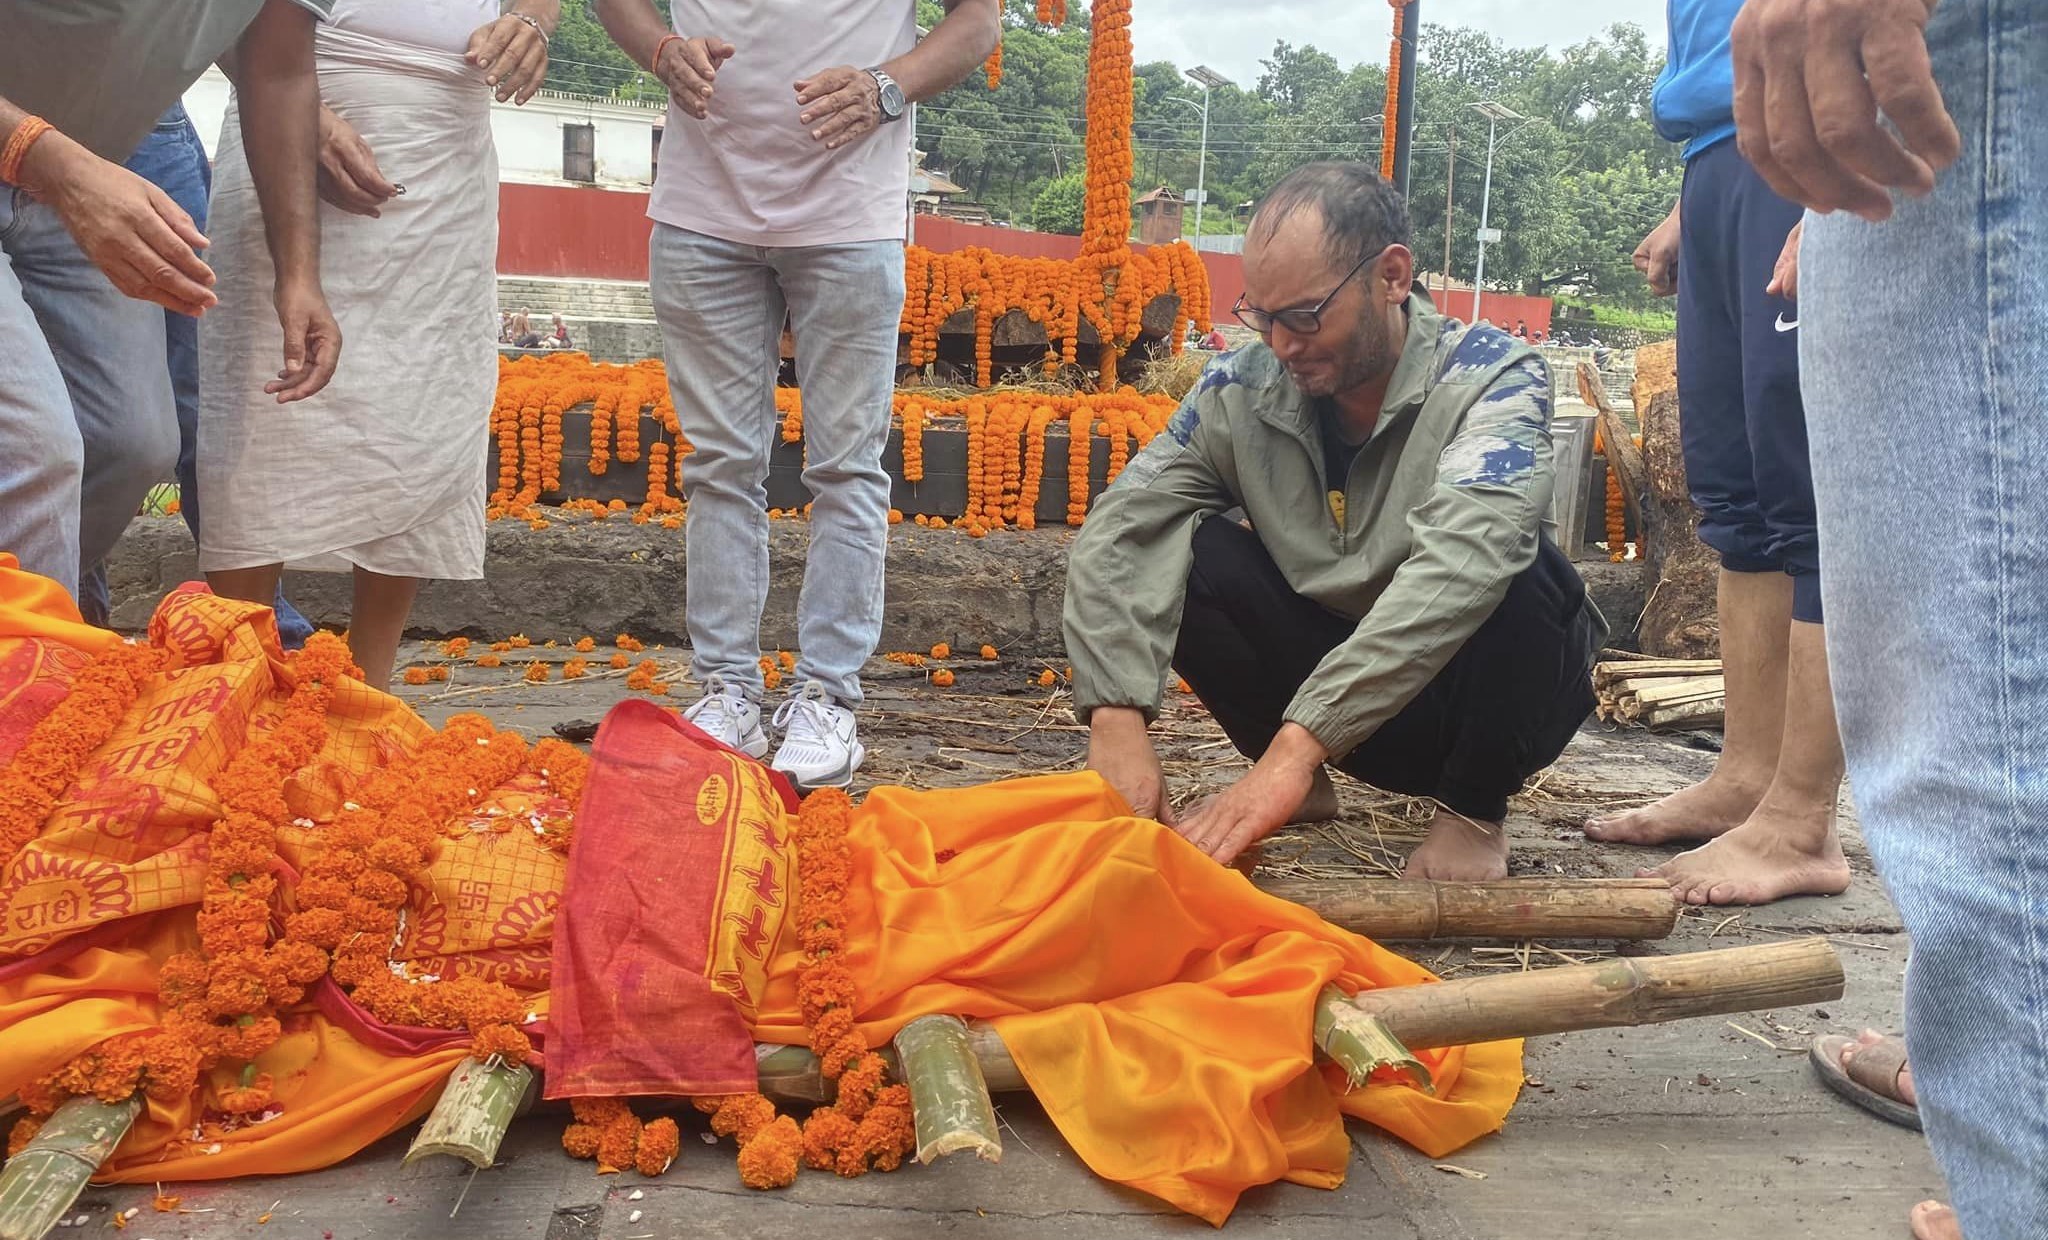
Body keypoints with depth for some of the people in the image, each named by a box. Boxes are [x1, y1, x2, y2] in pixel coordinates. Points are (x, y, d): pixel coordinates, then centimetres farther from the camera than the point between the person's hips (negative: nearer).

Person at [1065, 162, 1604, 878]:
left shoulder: (1492, 379, -22)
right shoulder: (1240, 390, -11)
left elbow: (1459, 567, -39)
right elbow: (1118, 534, -19)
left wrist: (1298, 744, -49)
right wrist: (1116, 721, -36)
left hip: (1490, 703, -3)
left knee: (1515, 565, -35)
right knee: (1182, 552, -19)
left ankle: (1472, 812, -8)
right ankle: (1301, 792, 2)